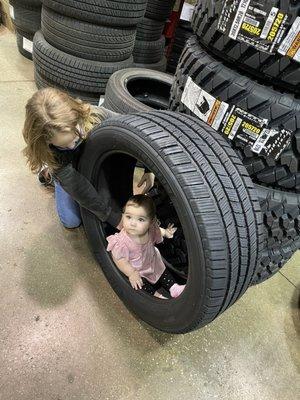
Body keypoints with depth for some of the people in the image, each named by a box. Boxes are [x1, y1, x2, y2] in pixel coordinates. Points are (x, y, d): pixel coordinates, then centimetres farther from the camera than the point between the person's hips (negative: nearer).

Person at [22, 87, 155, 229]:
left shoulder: (95, 116, -38)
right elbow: (76, 187, -40)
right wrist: (113, 217, -40)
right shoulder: (49, 150, -39)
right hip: (68, 171, -3)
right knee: (71, 221, -7)